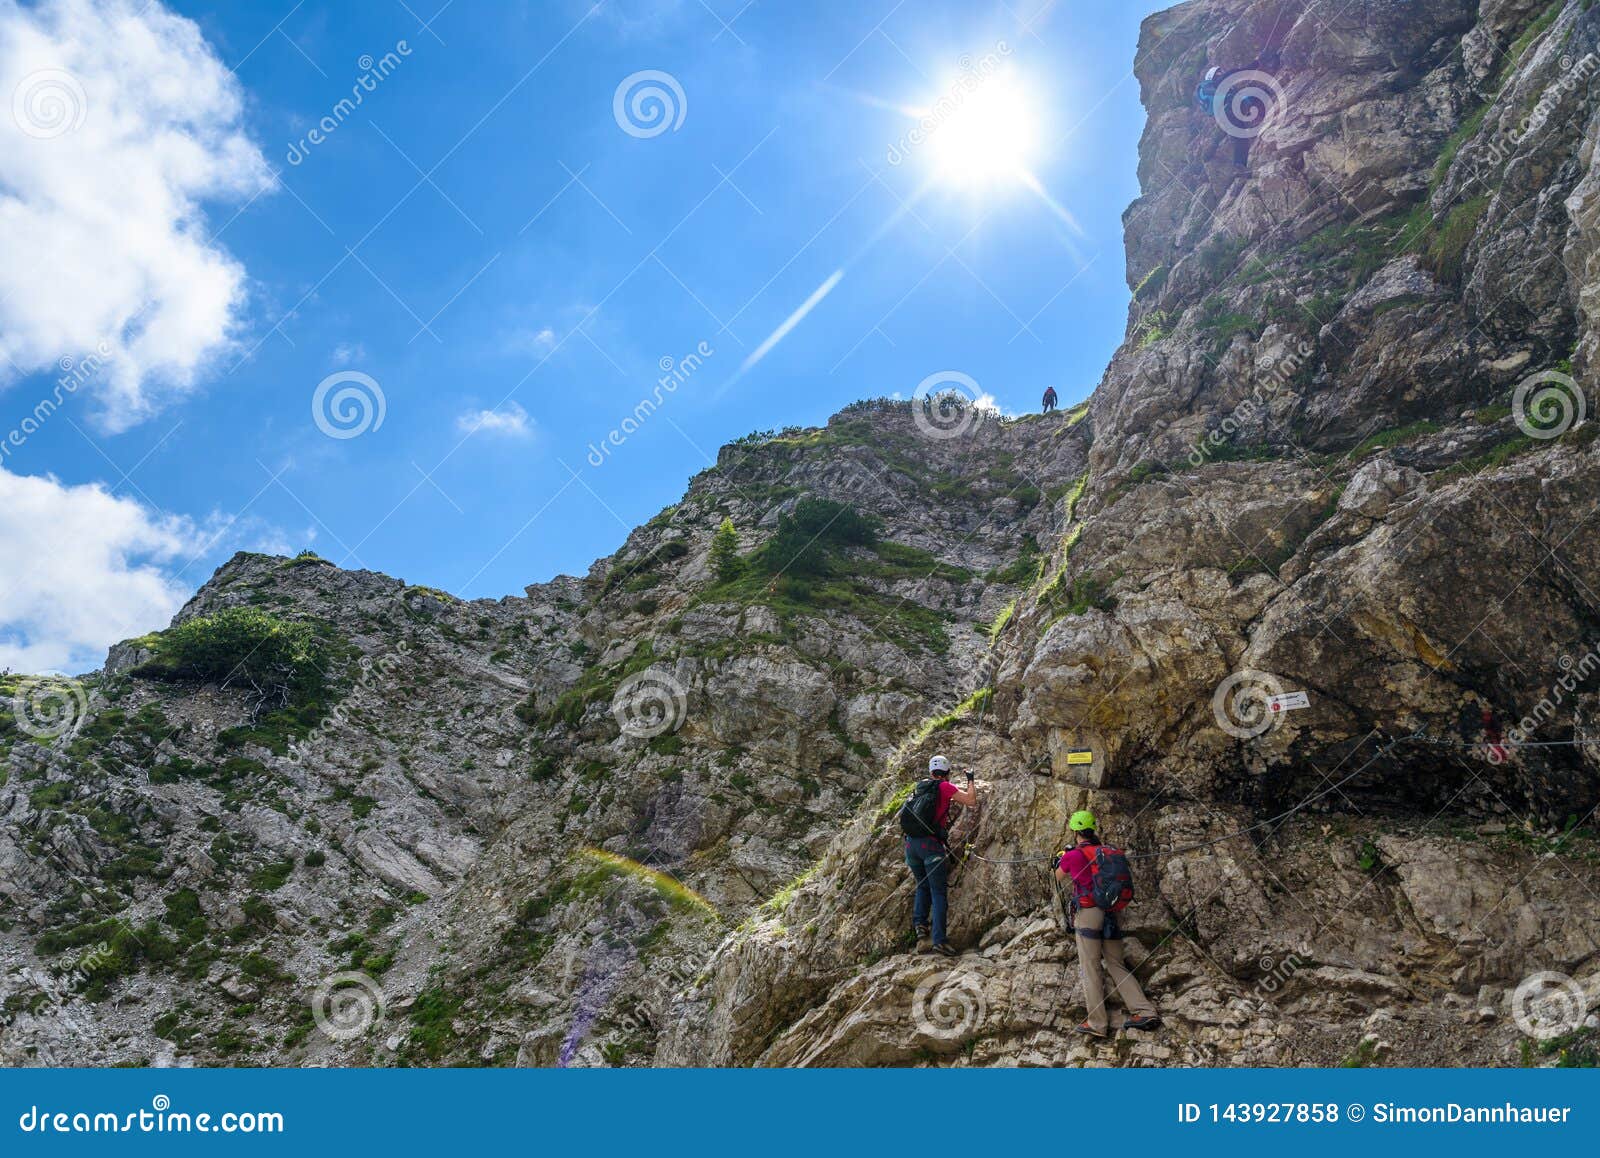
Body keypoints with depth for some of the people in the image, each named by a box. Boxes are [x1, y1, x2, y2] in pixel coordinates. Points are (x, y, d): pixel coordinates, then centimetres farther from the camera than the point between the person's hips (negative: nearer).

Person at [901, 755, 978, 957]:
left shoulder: (920, 787, 18)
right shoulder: (945, 787, 1)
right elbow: (971, 801, -2)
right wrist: (970, 781, 13)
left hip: (911, 842, 6)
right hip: (930, 843, -6)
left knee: (923, 887, 23)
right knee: (939, 893, -5)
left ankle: (919, 923, 5)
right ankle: (938, 939, -14)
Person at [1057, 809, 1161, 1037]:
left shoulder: (1073, 855, -5)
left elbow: (1059, 877, 15)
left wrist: (1061, 859, 35)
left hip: (1088, 914, -6)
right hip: (1111, 915, 6)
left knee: (1090, 968, 0)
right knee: (1116, 966, 13)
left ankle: (1097, 1024, 0)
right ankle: (1145, 1012, 5)